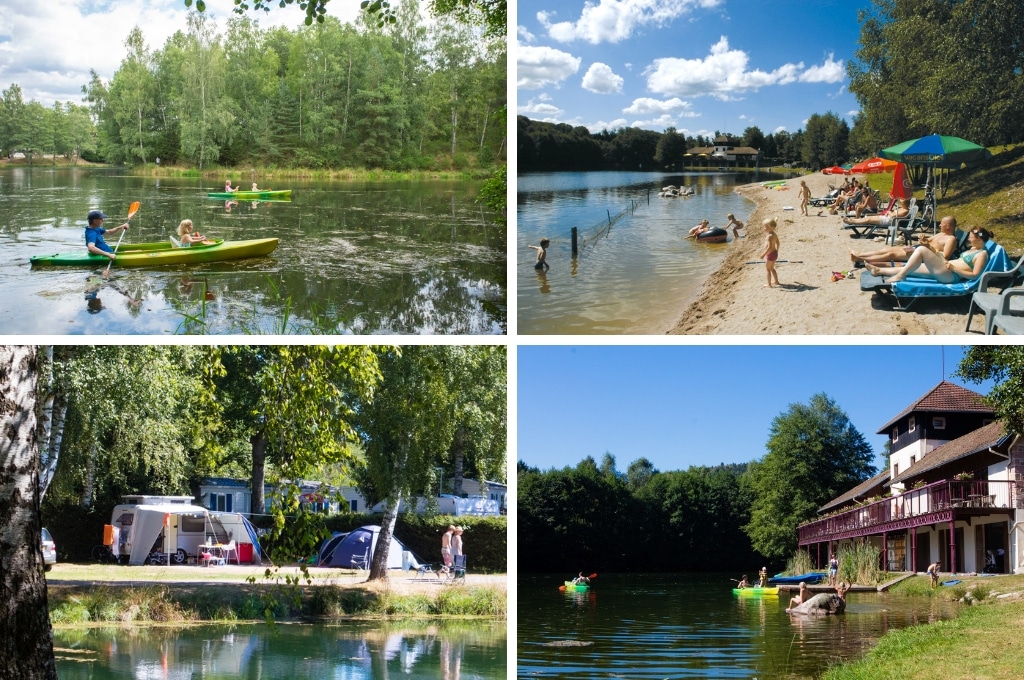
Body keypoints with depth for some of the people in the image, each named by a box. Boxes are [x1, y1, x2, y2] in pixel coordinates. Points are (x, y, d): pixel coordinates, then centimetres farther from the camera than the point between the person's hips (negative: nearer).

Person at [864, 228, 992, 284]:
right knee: (908, 268, 12)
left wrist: (954, 268, -17)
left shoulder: (982, 254, -6)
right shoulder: (973, 249, 23)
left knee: (921, 250, -18)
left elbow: (975, 275, -16)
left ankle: (900, 276, -11)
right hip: (944, 271, 10)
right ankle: (879, 271, 22)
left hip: (950, 276, -10)